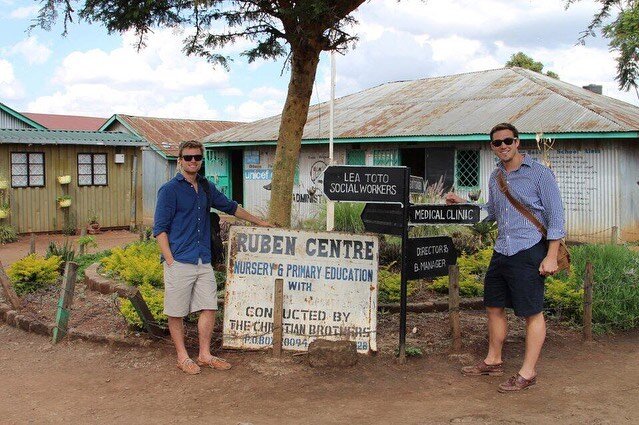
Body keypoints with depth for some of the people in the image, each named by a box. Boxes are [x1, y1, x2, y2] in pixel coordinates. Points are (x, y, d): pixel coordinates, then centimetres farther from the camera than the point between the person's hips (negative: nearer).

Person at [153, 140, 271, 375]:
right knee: (176, 312, 3)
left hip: (204, 262, 6)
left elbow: (231, 207, 28)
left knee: (209, 308, 7)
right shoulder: (169, 189, -5)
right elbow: (160, 229, -8)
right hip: (180, 261, -6)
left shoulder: (207, 188, 13)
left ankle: (205, 354, 19)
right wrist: (170, 261, -15)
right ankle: (183, 357, 17)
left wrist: (258, 221, 34)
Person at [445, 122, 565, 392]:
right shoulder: (495, 177, 13)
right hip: (501, 252, 7)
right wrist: (462, 203, 13)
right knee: (494, 307, 14)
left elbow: (555, 215, -8)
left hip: (529, 251, -7)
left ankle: (527, 373, 10)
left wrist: (551, 256, -14)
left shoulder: (539, 173, -7)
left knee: (532, 312, 0)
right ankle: (493, 362, 30)